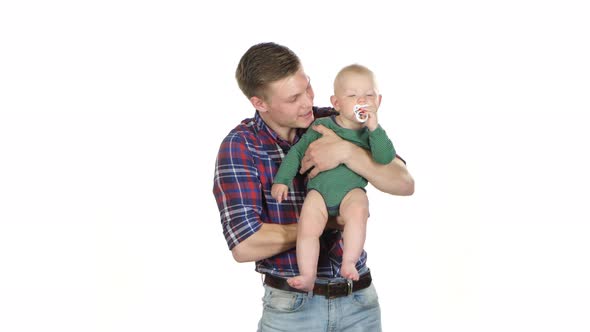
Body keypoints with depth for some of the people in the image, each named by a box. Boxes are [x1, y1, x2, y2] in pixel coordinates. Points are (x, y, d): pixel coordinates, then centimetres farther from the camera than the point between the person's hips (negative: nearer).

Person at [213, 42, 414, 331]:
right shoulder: (239, 145, -10)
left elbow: (404, 184, -8)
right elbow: (244, 245, -20)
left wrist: (347, 152, -22)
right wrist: (328, 223, -12)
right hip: (292, 306, -3)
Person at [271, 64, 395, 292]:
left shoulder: (372, 132, 6)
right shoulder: (322, 126, 7)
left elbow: (386, 159, -11)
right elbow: (297, 151, 13)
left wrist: (374, 129, -18)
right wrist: (282, 179, 6)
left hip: (352, 190, -1)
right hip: (319, 189, 1)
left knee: (358, 211, -34)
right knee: (307, 226, -22)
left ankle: (349, 263, -28)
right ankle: (308, 276, -14)